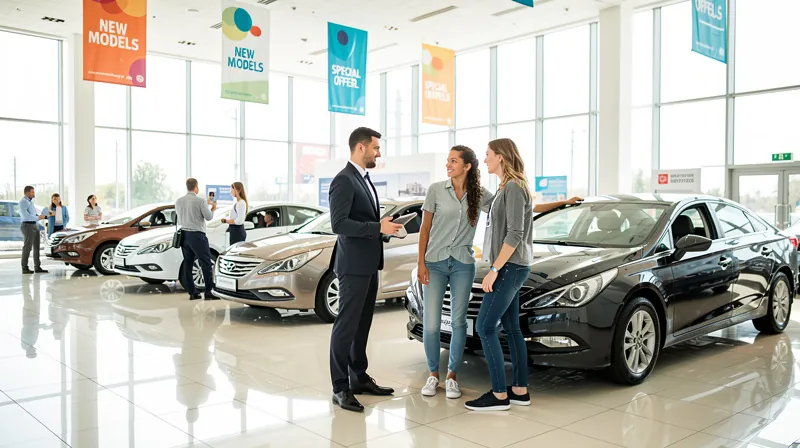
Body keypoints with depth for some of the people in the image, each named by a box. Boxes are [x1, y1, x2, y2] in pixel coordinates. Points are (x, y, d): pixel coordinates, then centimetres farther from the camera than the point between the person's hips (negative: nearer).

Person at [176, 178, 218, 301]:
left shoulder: (178, 201, 6)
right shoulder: (200, 201, -11)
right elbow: (209, 217, -7)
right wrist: (213, 209, 14)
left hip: (184, 234, 6)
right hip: (197, 235, -6)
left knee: (187, 264, 8)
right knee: (206, 263, -1)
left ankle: (192, 293, 9)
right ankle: (208, 292, -4)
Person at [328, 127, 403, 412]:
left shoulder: (364, 179, 16)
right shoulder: (343, 180, -14)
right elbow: (338, 223, -22)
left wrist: (385, 227, 7)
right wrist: (378, 227, -22)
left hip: (369, 265, 10)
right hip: (353, 266, -9)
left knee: (362, 325, 15)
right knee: (346, 326, -3)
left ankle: (359, 379, 25)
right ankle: (340, 388, 4)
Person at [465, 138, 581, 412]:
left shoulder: (514, 187, -13)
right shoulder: (505, 188, 15)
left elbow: (514, 235, -19)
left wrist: (494, 270, -19)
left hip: (511, 266, -10)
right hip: (509, 267, 10)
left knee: (484, 327, -9)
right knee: (512, 329, 11)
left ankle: (500, 395, -4)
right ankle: (520, 391, 17)